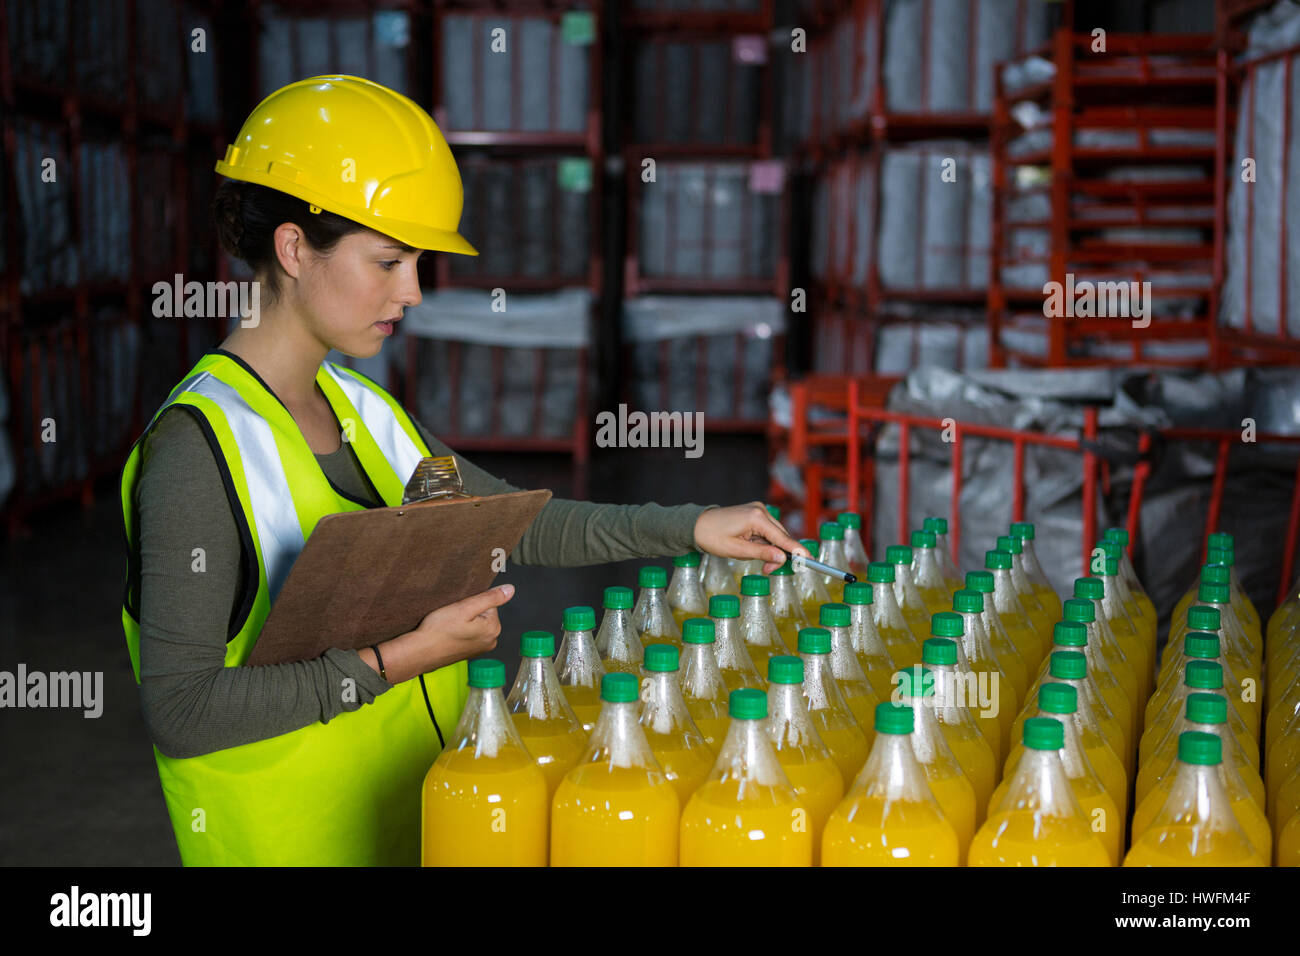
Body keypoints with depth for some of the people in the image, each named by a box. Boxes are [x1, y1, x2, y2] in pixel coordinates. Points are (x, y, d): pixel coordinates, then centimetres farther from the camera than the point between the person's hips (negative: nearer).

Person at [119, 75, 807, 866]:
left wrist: (692, 527, 3)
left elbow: (518, 523, 13)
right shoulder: (200, 446, -21)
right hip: (288, 836, -8)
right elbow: (180, 712, -24)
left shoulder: (360, 408, 5)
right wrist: (400, 658, -23)